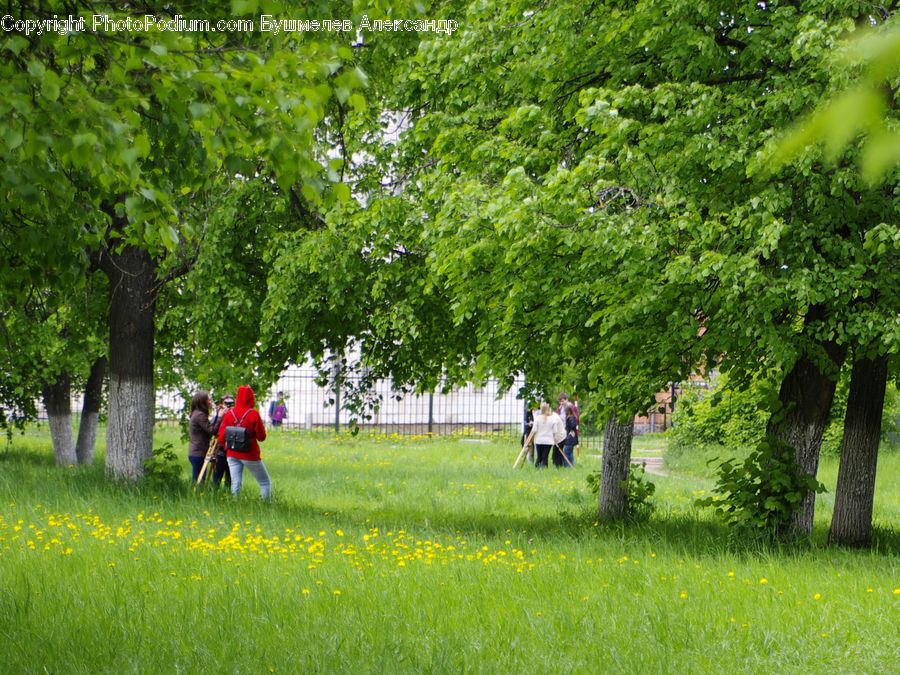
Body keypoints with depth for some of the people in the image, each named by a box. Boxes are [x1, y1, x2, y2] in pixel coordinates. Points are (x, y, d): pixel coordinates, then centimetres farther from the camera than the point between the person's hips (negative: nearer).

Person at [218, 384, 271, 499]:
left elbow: (221, 437, 1)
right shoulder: (253, 414, -13)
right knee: (265, 483, 7)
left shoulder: (229, 414, -2)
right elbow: (261, 437, -9)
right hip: (250, 455, -4)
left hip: (232, 454, 4)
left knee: (235, 484, 6)